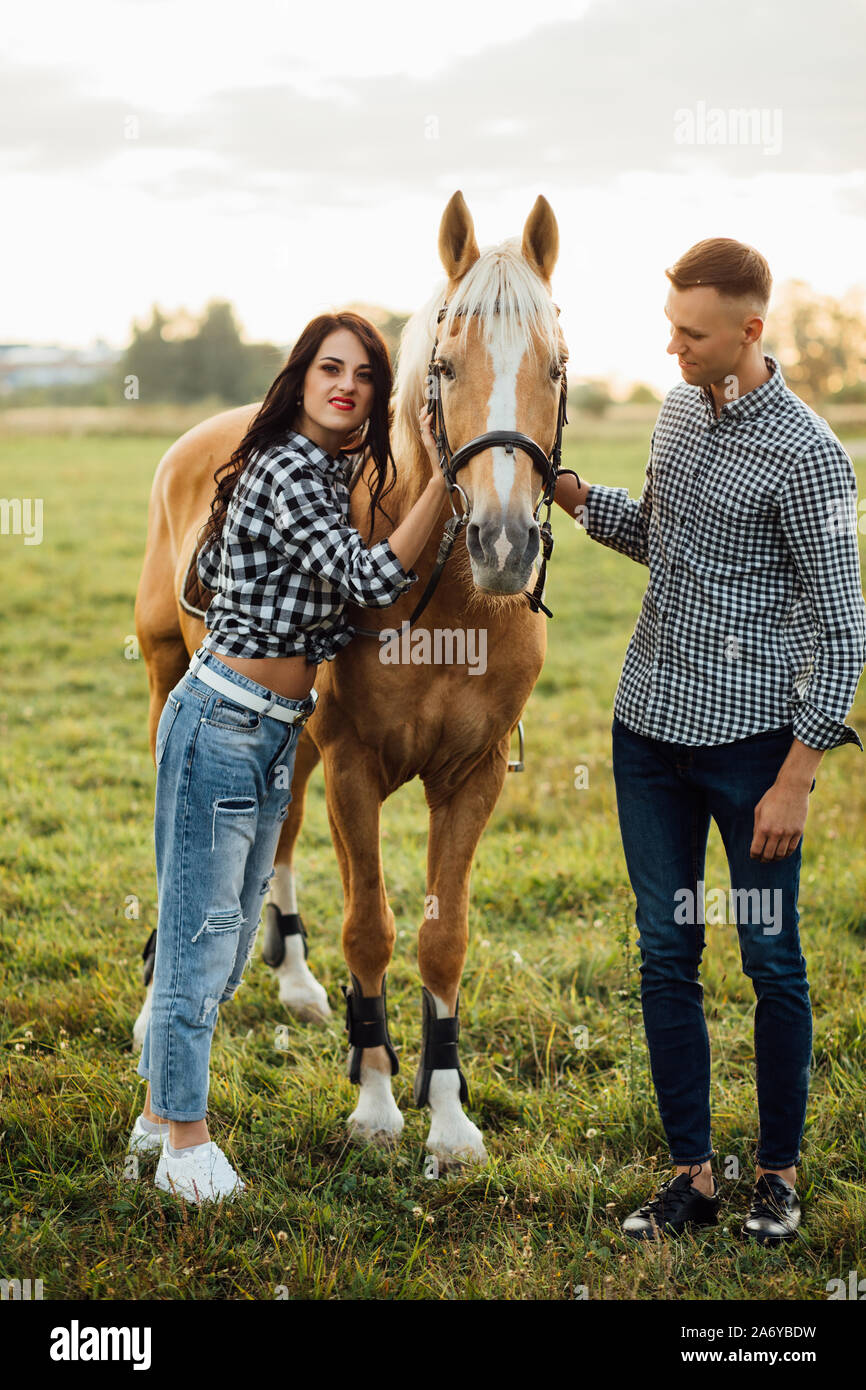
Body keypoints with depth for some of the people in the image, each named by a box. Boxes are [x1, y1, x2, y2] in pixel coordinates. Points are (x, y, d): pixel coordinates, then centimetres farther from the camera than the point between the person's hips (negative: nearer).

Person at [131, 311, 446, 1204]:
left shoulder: (327, 473, 13)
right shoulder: (289, 470, -17)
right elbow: (372, 578, -25)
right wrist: (444, 479, -25)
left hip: (275, 729, 10)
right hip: (223, 720, -10)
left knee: (227, 934, 16)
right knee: (201, 929, -1)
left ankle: (160, 1111, 29)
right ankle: (184, 1143, 9)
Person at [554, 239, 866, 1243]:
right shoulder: (679, 410, 8)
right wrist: (579, 497, 5)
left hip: (751, 734, -7)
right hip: (651, 720, 7)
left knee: (770, 959, 5)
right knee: (665, 955, 9)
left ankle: (779, 1171, 20)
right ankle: (691, 1173, 18)